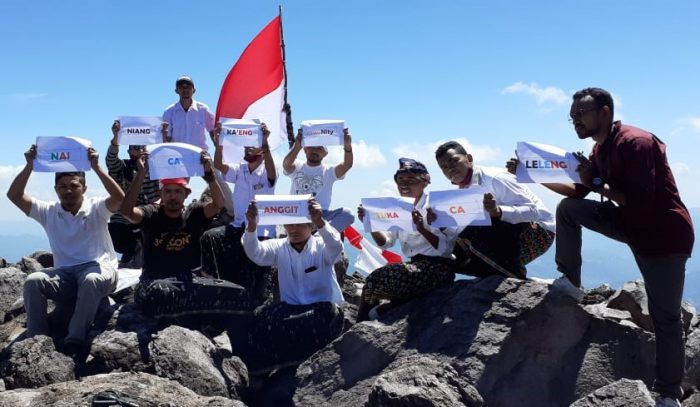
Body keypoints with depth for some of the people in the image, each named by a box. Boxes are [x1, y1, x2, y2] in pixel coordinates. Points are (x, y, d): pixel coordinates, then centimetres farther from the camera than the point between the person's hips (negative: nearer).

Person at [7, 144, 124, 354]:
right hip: (64, 273, 3)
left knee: (91, 280, -39)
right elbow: (14, 196, 3)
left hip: (98, 268, -3)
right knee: (33, 280, -26)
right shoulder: (48, 212, 11)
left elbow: (119, 198, -17)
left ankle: (75, 339, -33)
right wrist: (30, 166, -7)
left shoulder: (96, 208, 3)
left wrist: (96, 167, -20)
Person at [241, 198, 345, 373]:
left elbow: (336, 247, -29)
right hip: (291, 310, 3)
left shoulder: (321, 246, -5)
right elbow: (255, 252, -16)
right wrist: (251, 226, -38)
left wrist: (320, 221, -49)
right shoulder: (278, 247, 3)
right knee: (260, 317, -22)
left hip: (323, 311, -2)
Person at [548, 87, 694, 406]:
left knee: (664, 316, -2)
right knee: (567, 209, -3)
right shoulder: (600, 150, 6)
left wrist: (597, 183, -23)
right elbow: (578, 192, 11)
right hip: (631, 225, 8)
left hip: (664, 235, -8)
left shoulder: (635, 142, -24)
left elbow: (641, 201, -30)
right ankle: (570, 281, 5)